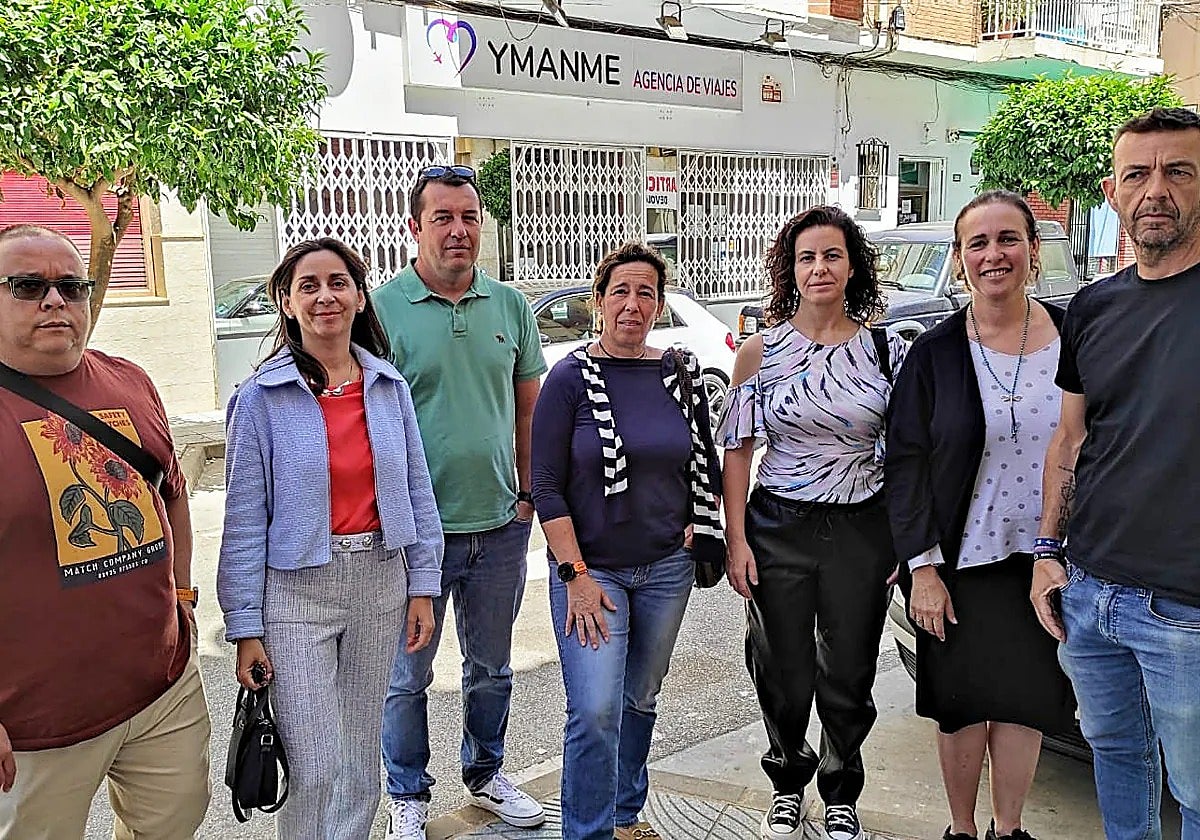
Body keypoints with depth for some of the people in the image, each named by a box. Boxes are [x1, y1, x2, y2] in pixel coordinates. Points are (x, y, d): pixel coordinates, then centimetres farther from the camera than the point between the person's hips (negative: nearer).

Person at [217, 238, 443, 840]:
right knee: (316, 769, -1)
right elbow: (245, 517, -7)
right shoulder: (262, 397, -7)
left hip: (379, 584, 4)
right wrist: (245, 627, -8)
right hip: (296, 588, -3)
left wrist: (423, 585, 4)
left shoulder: (390, 387, 3)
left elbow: (417, 491, 8)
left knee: (361, 756, 16)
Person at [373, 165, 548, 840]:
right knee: (408, 675, 12)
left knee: (492, 667, 20)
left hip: (501, 527, 4)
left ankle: (487, 774, 41)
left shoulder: (511, 305, 4)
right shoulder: (383, 308, -8)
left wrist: (528, 494, 7)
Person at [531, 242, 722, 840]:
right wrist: (576, 575, -15)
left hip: (667, 567, 4)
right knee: (595, 712, -11)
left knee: (640, 701, 17)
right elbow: (546, 487, -11)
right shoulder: (570, 378, -9)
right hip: (589, 567, -4)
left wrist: (698, 525, 2)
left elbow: (707, 464, 15)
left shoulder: (681, 374, 3)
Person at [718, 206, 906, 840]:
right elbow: (737, 451, 0)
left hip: (863, 528, 1)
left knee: (849, 675, 11)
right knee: (784, 675, 10)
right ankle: (788, 784, 37)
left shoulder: (885, 349, 1)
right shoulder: (760, 352, -2)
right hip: (779, 528, 0)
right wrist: (736, 539, -6)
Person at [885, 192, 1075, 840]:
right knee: (966, 701, 9)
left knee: (1026, 698, 12)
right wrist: (921, 566, -11)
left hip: (1045, 559, 2)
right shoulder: (935, 353, -7)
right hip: (962, 561, -2)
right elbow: (905, 463, -6)